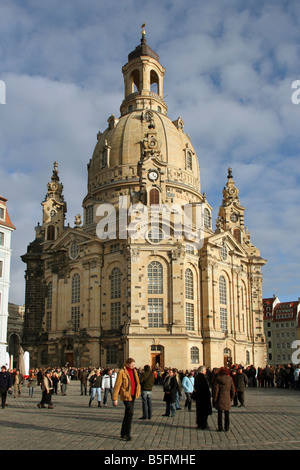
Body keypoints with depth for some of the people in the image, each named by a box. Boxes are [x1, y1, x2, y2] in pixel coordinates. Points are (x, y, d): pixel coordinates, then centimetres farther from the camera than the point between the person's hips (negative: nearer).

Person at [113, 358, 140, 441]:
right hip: (126, 396, -8)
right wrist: (115, 398, -13)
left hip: (133, 395, 8)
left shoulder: (134, 371, 9)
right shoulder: (122, 372, -12)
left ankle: (123, 434, 23)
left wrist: (138, 392, 12)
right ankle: (127, 434, -5)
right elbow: (117, 385, -12)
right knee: (130, 413, -14)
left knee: (127, 415, 13)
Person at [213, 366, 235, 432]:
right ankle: (227, 427, 12)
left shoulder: (218, 379, -9)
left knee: (220, 413, 6)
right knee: (227, 413, 10)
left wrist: (214, 399, -2)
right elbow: (232, 389, 3)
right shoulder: (230, 379, -2)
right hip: (227, 399, 2)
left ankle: (220, 427, 8)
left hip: (220, 399, -2)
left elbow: (215, 389, -9)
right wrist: (231, 397, 15)